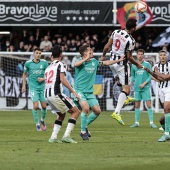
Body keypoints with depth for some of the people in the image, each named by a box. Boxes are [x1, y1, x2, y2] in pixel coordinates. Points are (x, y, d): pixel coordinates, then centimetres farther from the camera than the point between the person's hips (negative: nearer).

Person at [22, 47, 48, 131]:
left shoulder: (44, 63, 0)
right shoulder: (28, 63, 0)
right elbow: (24, 74, 14)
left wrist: (43, 79, -12)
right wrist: (24, 85, 11)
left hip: (42, 86, 2)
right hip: (33, 87, -2)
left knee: (44, 106, 0)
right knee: (35, 106, -12)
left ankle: (42, 120, 27)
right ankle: (37, 124, 1)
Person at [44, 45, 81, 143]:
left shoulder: (48, 67, 23)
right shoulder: (60, 64, 0)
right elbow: (62, 79, -15)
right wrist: (74, 92, -17)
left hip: (47, 95, 8)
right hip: (56, 94, -8)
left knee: (62, 114, 24)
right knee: (76, 111, -2)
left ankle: (54, 137, 10)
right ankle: (66, 136, -13)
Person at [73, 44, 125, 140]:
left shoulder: (94, 61, 10)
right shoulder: (81, 61, -9)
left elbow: (106, 63, 23)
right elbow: (75, 64, -33)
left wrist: (118, 60, 23)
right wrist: (86, 58, -29)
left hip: (89, 92, 7)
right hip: (79, 90, -7)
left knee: (97, 111, -1)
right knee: (86, 108, -26)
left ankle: (85, 125, 22)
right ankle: (83, 131, -10)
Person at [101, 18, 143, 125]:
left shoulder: (116, 32, -3)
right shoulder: (131, 40, -21)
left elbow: (107, 46, 2)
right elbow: (129, 57, -15)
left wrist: (103, 56, 19)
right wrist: (137, 64, 2)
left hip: (112, 61, 7)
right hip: (122, 64, -7)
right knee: (126, 88, -3)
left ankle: (125, 98, 46)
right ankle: (117, 112, -13)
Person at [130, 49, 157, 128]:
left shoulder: (147, 64, 0)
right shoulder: (133, 65, 10)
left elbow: (150, 76, -3)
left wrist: (144, 83, -14)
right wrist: (132, 80, 0)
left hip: (146, 88, -4)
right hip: (137, 88, 4)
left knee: (149, 105, -8)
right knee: (137, 105, 6)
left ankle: (151, 122, -6)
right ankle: (136, 122, 12)